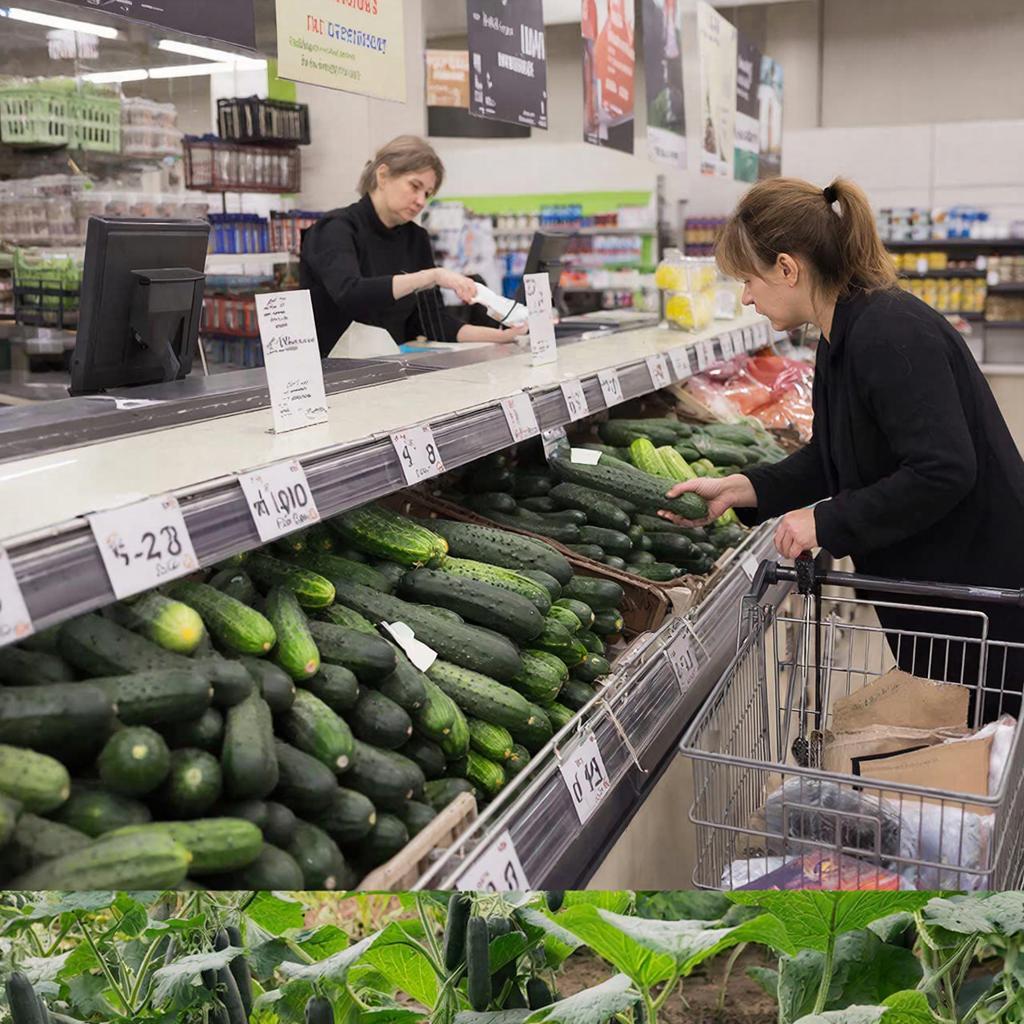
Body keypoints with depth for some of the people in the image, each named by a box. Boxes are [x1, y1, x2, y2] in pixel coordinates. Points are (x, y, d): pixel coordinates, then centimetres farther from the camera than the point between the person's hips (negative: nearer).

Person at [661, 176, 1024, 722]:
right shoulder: (845, 334, 5)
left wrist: (826, 522, -24)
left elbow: (942, 471, -31)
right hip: (926, 585, 10)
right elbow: (829, 460, 12)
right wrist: (738, 489, 1)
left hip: (978, 590, -9)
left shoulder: (891, 334, -26)